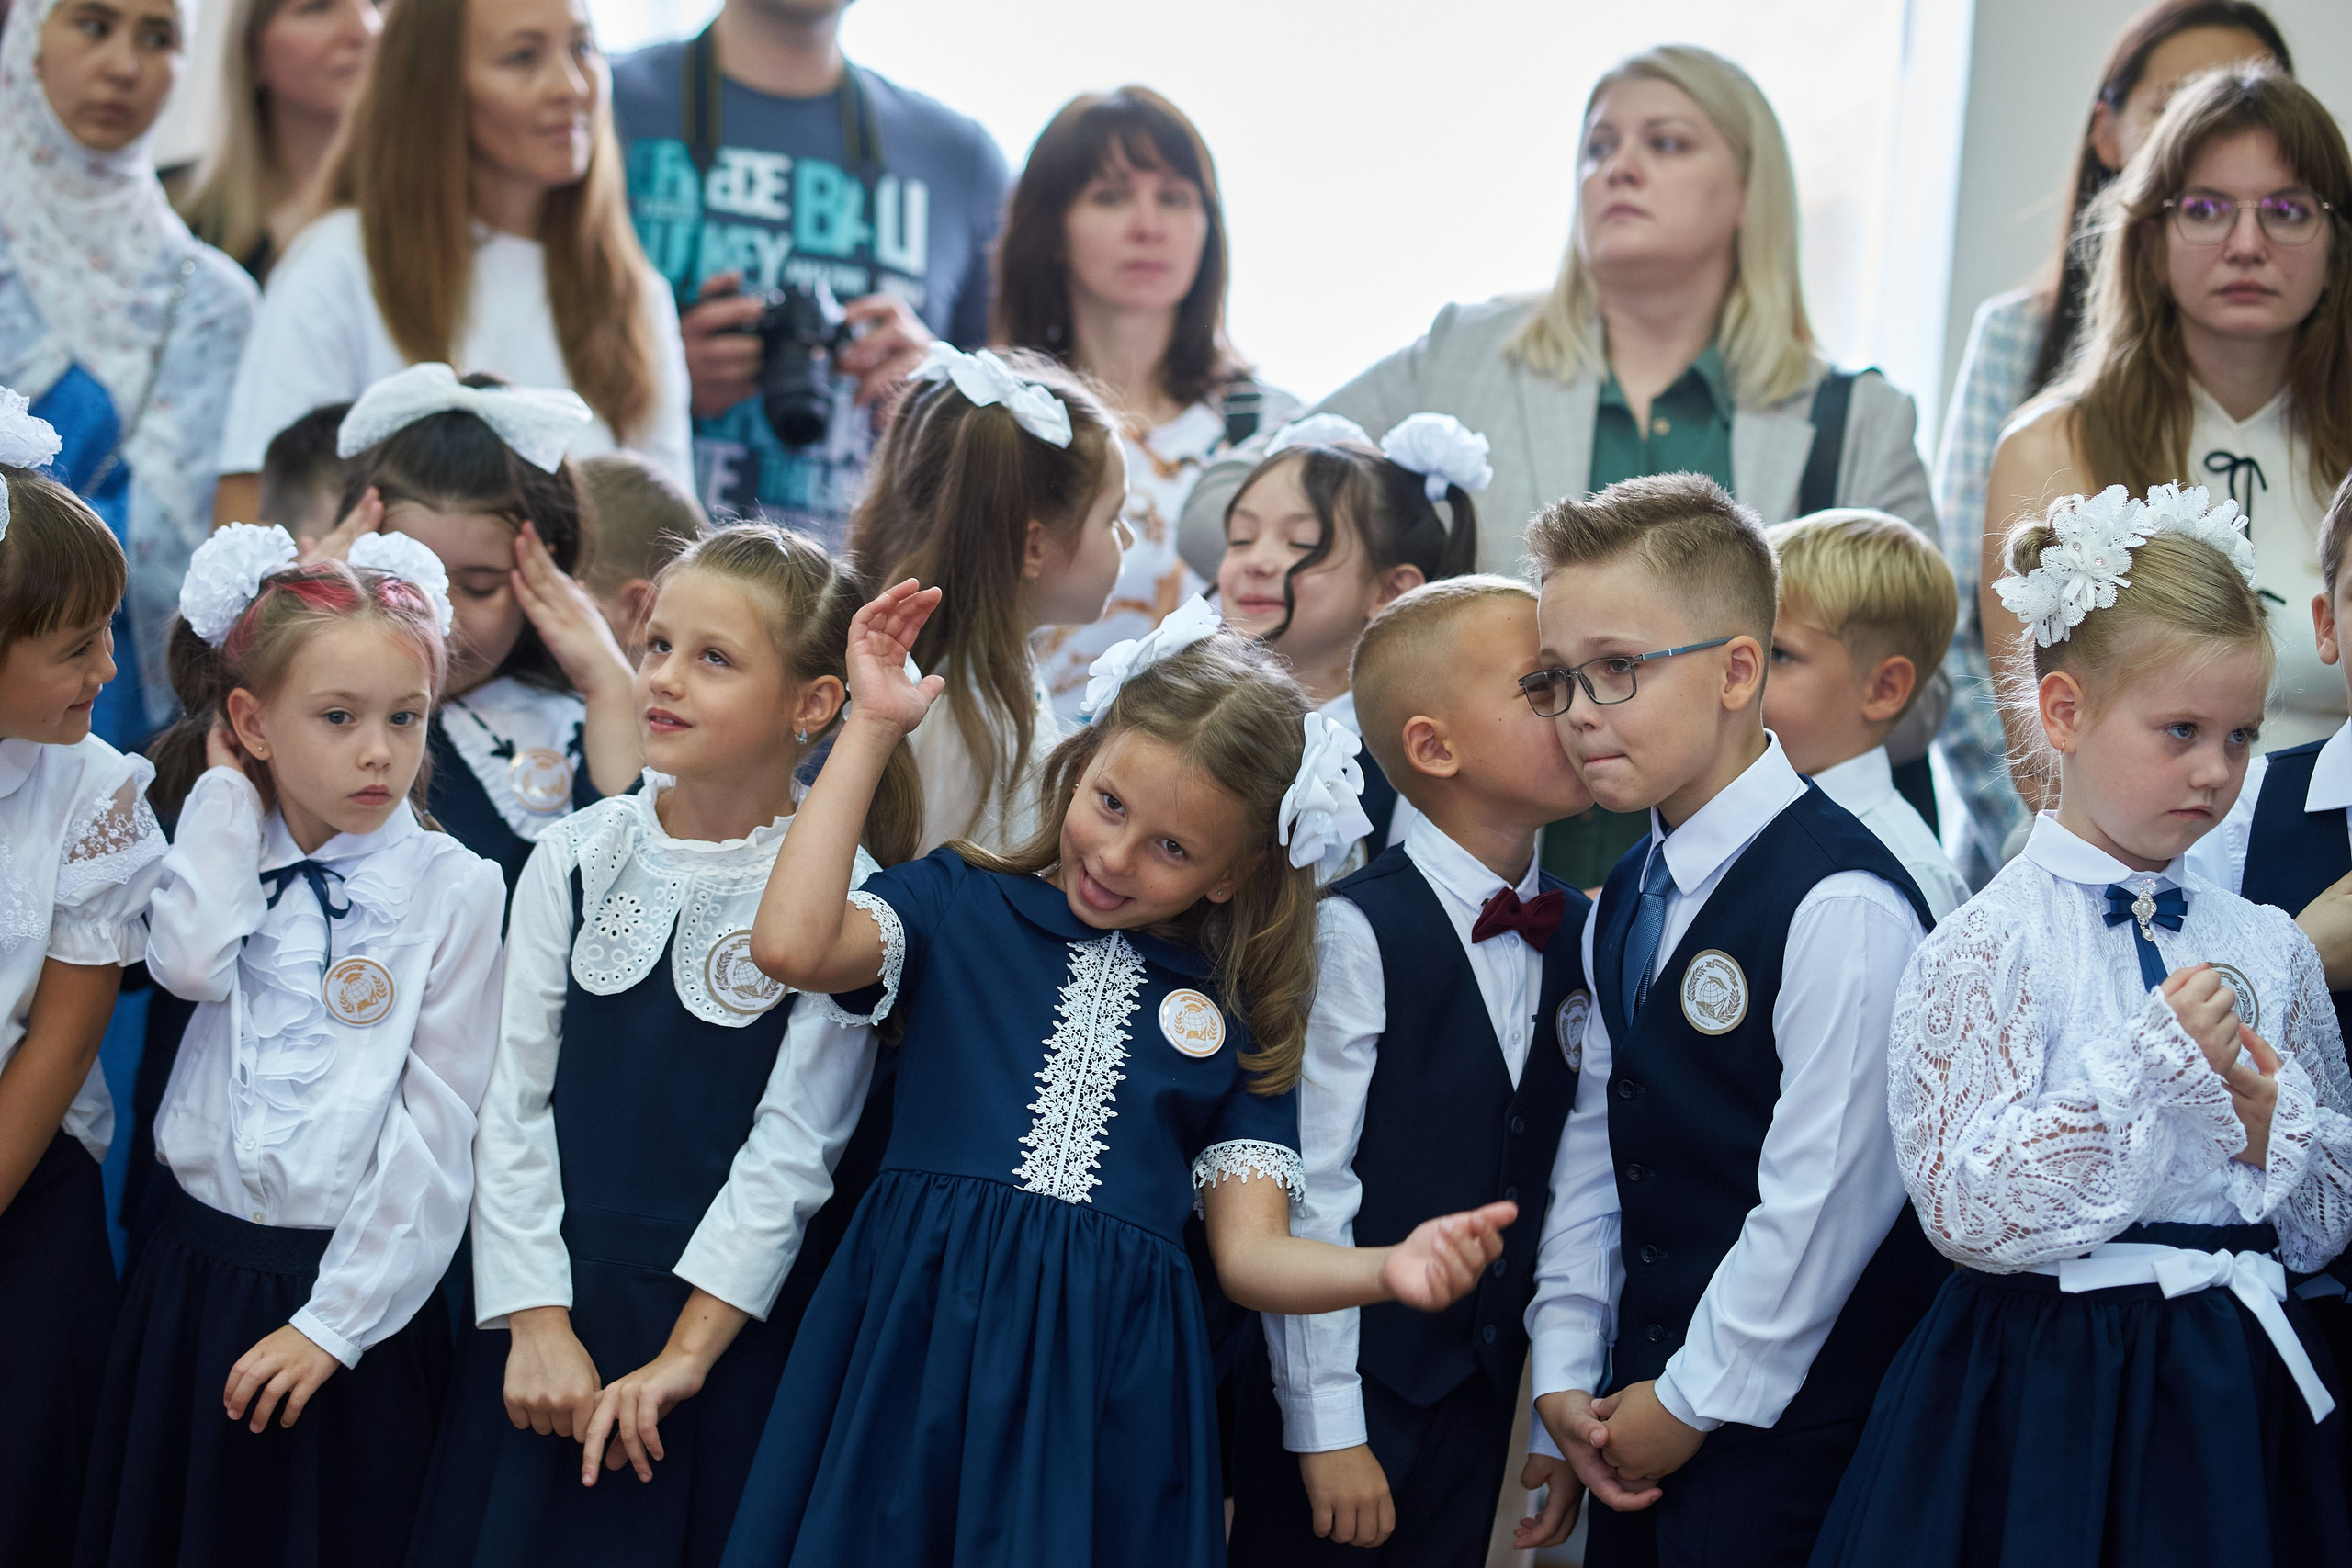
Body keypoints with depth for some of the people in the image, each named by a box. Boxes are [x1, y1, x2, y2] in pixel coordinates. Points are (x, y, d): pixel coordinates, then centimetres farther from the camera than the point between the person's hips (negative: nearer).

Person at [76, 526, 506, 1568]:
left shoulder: (452, 887, -6)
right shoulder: (227, 851, 5)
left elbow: (436, 1128, -9)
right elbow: (189, 963, -19)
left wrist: (337, 1317, -12)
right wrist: (228, 789, -8)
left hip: (354, 1280, -3)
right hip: (197, 1273, 3)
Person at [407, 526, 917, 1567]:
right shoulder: (577, 858, 2)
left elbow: (791, 1151, -10)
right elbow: (515, 1102, 2)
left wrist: (686, 1352, -13)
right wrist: (538, 1322, -5)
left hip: (723, 1329, -3)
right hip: (547, 1313, 3)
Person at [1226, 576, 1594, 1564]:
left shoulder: (1582, 934, 3)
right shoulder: (1359, 934, -16)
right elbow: (1309, 1191, -16)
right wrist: (1327, 1426, -15)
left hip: (1485, 1392, 6)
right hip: (1349, 1379, -6)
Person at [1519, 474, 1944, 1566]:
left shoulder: (1842, 908, -18)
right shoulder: (1625, 906, 11)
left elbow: (1822, 1198, -20)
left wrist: (1693, 1401, -13)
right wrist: (1565, 1372, 6)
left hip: (1789, 1437, -8)